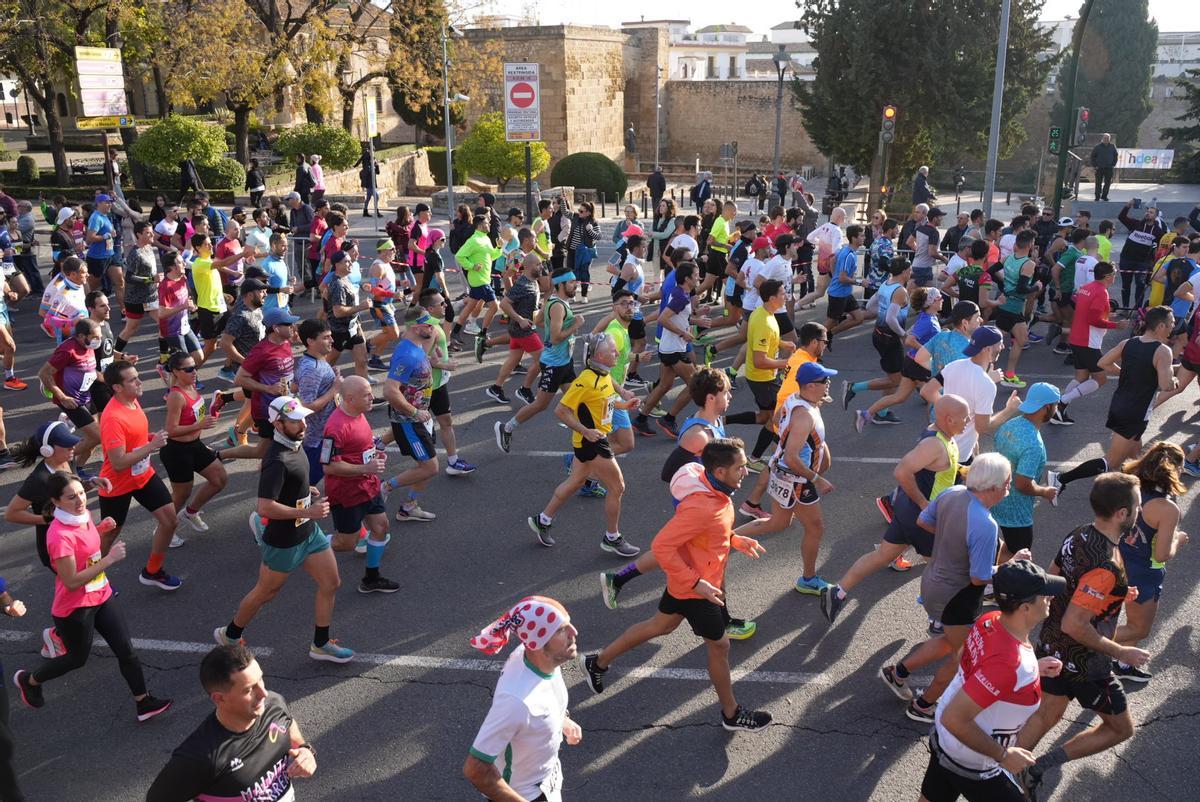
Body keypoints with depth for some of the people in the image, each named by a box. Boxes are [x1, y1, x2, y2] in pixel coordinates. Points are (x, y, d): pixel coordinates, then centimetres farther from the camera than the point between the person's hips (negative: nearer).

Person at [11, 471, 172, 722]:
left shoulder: (83, 516, -4)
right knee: (77, 658, 17)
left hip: (100, 596, 7)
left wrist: (101, 529, -2)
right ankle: (28, 680, 43)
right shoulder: (60, 535, -29)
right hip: (74, 608, -7)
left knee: (126, 650, 8)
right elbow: (72, 581, -28)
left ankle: (144, 703, 18)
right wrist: (110, 559, -29)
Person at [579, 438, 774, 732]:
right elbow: (662, 546, -32)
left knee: (661, 625, 25)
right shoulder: (700, 506, -35)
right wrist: (696, 583, -29)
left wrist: (736, 540, 3)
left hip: (685, 581, 9)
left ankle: (598, 662, 39)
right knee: (719, 645, 9)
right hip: (694, 588, -9)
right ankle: (731, 714, 31)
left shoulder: (714, 489, -5)